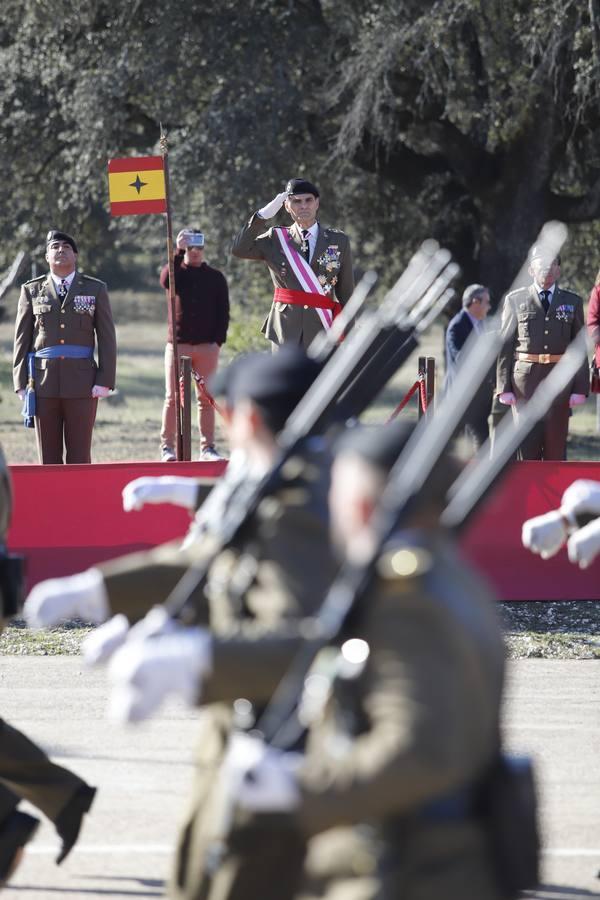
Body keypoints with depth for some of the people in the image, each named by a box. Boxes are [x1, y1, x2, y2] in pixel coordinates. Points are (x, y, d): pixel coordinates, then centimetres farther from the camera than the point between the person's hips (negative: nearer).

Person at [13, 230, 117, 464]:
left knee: (79, 456, -1)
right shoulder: (32, 291, 9)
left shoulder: (95, 289, 7)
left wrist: (105, 381, -5)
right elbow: (22, 339, 8)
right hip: (44, 382, 1)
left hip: (81, 382, -1)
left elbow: (107, 339, 4)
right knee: (48, 458, 2)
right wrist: (21, 383, 1)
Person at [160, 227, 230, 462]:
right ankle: (167, 447, 1)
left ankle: (207, 447, 4)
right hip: (178, 344, -1)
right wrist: (178, 253, -18)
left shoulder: (215, 277, 9)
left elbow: (223, 312, 7)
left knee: (206, 398, 2)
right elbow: (167, 282, -18)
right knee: (173, 397, -2)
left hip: (207, 346, 1)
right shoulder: (174, 271, 7)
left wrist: (218, 341, -4)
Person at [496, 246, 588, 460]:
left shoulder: (573, 302, 10)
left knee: (556, 446, 2)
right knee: (528, 446, -3)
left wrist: (580, 388, -1)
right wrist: (504, 387, -3)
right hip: (525, 379, -1)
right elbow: (505, 346, 4)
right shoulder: (515, 300, 7)